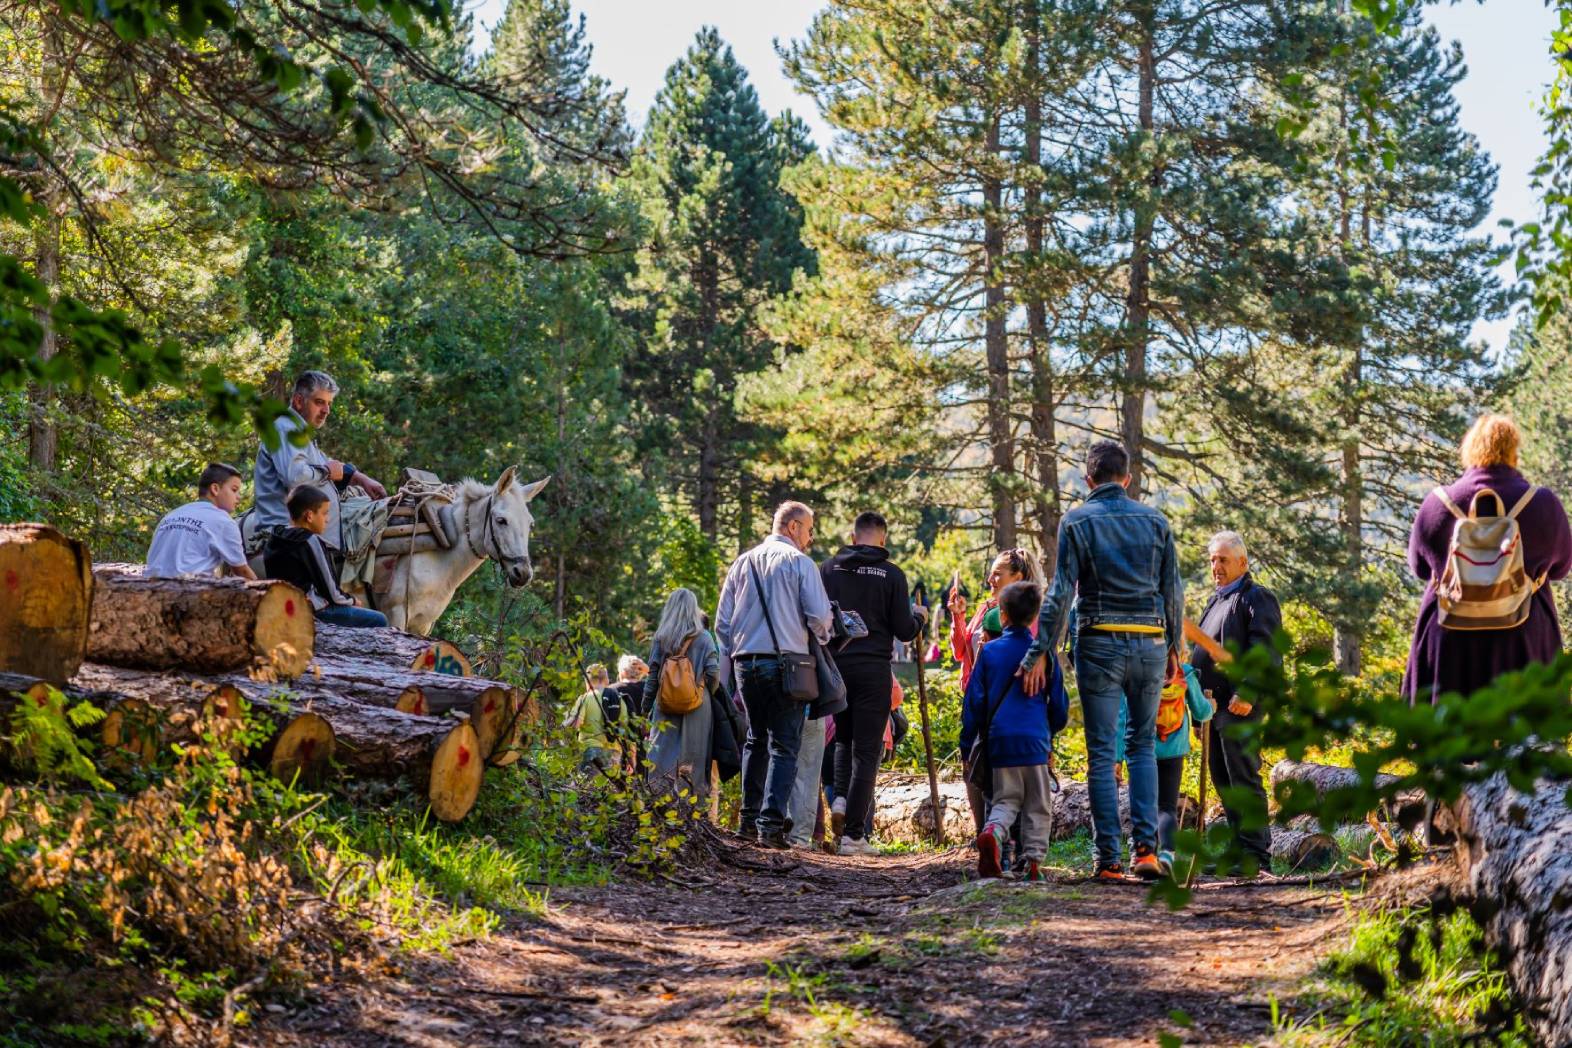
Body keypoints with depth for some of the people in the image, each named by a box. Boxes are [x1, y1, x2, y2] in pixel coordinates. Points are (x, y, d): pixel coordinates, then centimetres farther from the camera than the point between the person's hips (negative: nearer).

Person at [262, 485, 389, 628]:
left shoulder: (275, 540, 10)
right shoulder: (310, 541, -14)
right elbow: (328, 587, -12)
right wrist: (350, 600, 6)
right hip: (314, 610, -9)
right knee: (379, 620, -8)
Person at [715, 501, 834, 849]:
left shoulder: (743, 563, 13)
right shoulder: (799, 562, -3)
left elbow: (722, 622, 13)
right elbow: (819, 615, -9)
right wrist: (823, 638, 12)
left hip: (745, 661, 5)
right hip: (785, 662, -5)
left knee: (756, 739, 18)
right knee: (784, 745, -2)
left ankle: (749, 819, 17)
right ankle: (771, 824, -11)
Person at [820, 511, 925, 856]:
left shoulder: (829, 568, 2)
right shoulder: (892, 575, -4)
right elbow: (904, 631, -4)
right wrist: (918, 616, 17)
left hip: (835, 666, 3)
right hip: (873, 670, -3)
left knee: (844, 740, 24)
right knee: (866, 751, 2)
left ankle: (840, 799, 1)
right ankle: (853, 834, -1)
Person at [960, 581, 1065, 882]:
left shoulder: (989, 651, 5)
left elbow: (973, 701, 5)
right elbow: (1059, 700, 7)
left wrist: (967, 745, 12)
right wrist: (1051, 733, 25)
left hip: (999, 738, 2)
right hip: (1034, 738, -1)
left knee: (1005, 800, 10)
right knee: (1038, 805, 8)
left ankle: (992, 832, -19)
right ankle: (1034, 860, 0)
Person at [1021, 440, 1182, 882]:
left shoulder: (1076, 521, -1)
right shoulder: (1155, 521, 8)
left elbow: (1061, 592, -7)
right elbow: (1173, 591, 9)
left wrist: (1040, 652, -5)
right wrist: (1173, 646, 20)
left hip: (1100, 645, -2)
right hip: (1150, 644, 3)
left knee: (1101, 753, 2)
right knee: (1142, 746, 13)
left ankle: (1109, 859, 1)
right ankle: (1146, 847, 0)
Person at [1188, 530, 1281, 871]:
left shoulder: (1256, 598, -5)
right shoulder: (1217, 600, 23)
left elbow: (1265, 653, -14)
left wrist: (1247, 694, -23)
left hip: (1238, 705, -9)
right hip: (1213, 704, 9)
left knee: (1243, 779, -9)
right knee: (1222, 780, 11)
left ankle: (1257, 856, -5)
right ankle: (1239, 849, 17)